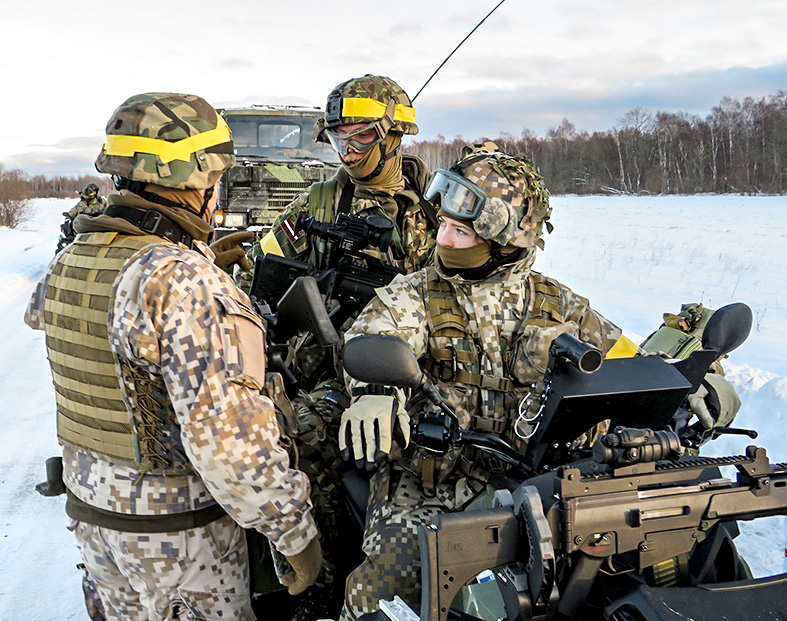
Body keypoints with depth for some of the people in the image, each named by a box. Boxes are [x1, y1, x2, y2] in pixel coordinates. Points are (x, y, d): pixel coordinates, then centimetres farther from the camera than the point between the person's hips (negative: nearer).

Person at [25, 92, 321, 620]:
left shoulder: (69, 262, -3)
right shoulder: (182, 279, -29)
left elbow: (40, 313, 23)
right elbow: (225, 436, -33)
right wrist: (296, 532, -22)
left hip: (92, 506, 7)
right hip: (179, 526, -7)